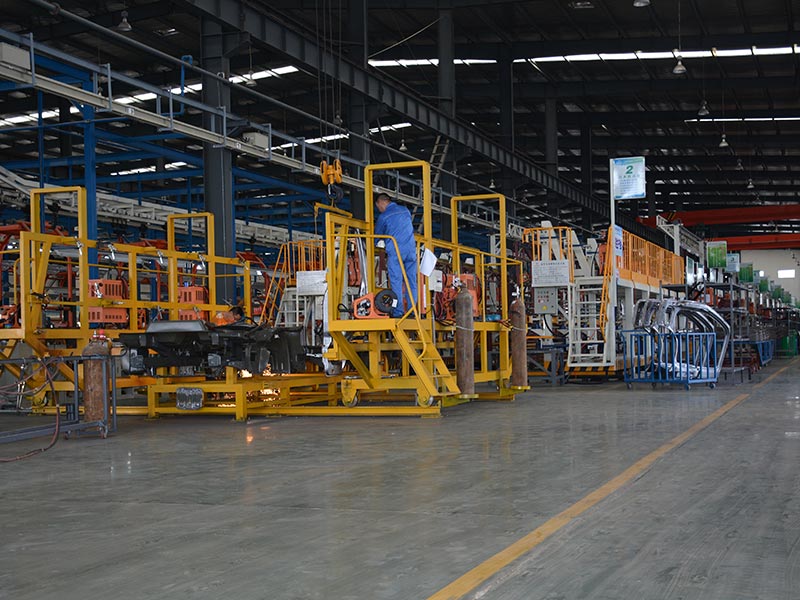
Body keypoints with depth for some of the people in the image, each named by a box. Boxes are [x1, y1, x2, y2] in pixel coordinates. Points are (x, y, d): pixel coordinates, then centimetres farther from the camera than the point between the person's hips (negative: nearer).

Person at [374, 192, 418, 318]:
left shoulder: (384, 216, -1)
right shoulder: (405, 210, 13)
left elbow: (377, 235, 9)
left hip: (395, 251, -5)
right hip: (411, 249, 5)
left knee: (396, 281, -3)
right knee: (411, 282, 5)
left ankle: (398, 311, -8)